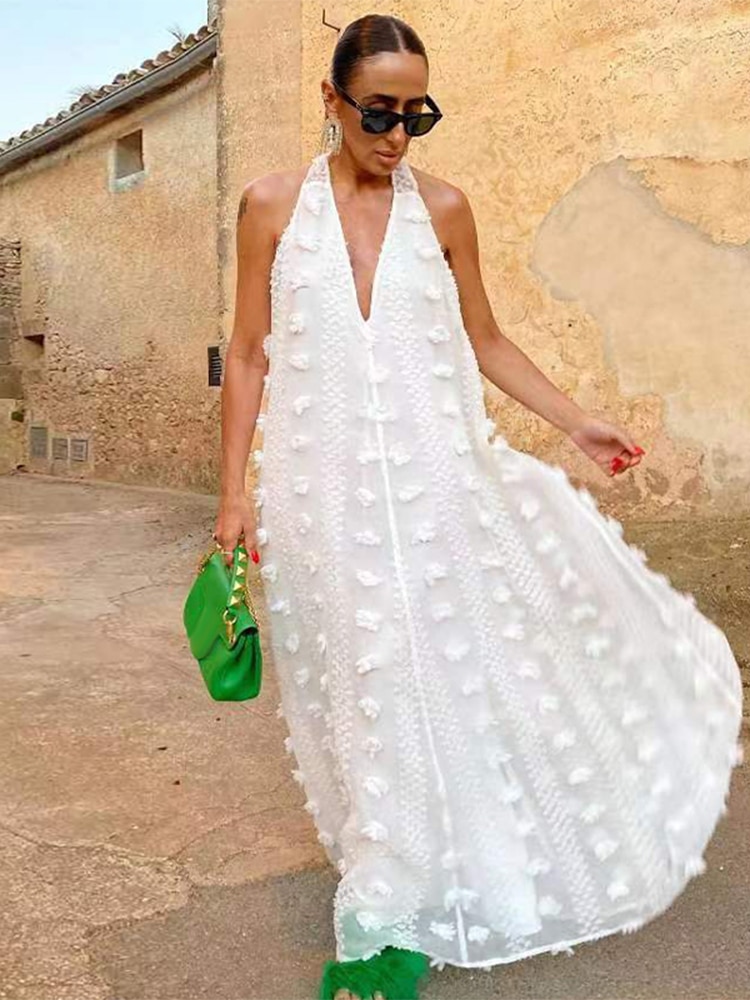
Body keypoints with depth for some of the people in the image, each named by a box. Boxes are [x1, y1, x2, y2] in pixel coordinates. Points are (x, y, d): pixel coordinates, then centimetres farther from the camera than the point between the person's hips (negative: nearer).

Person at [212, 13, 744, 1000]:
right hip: (328, 491, -1)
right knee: (372, 693, 6)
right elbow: (249, 353, 4)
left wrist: (579, 422, 8)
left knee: (468, 668, 6)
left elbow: (486, 342, 13)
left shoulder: (443, 207, 5)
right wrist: (234, 492, -1)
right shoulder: (273, 205, 2)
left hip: (438, 478, 2)